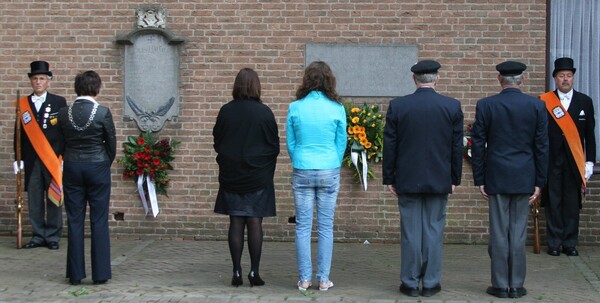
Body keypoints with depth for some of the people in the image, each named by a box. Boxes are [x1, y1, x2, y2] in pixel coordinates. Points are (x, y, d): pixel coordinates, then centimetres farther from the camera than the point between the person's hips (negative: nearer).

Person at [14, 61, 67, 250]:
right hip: (32, 161, 2)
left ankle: (53, 237, 10)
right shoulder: (23, 104, 10)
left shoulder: (59, 102, 3)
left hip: (53, 159, -2)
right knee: (34, 200, 3)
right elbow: (20, 133, 10)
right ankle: (38, 236, 12)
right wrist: (18, 158, 5)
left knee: (54, 199, 1)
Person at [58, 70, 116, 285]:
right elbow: (111, 143, -2)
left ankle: (75, 274, 11)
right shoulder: (103, 113, -10)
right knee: (99, 222, 4)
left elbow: (61, 143, 7)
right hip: (98, 167, -2)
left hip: (72, 168, 2)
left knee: (74, 221, 7)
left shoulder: (63, 113, -2)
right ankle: (100, 273, 6)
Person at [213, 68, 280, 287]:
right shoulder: (264, 112, -10)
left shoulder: (226, 111, -4)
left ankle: (237, 272, 6)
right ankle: (254, 272, 2)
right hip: (258, 177, -2)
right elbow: (274, 146, -2)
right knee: (255, 223, 3)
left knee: (236, 223, 6)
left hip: (231, 176, 2)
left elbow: (217, 142, 6)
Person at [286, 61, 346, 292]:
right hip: (329, 173, -1)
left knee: (303, 227, 6)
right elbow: (341, 144, 3)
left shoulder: (295, 108, -2)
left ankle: (305, 279, 9)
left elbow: (290, 143, 5)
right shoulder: (337, 109, -5)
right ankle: (323, 279, 8)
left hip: (302, 172, 1)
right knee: (326, 227, 6)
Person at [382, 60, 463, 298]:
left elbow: (389, 146, -2)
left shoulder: (397, 106, -5)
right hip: (439, 180, 0)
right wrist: (455, 179, 10)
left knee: (410, 231, 5)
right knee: (434, 230, 7)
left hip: (407, 180, 0)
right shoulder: (452, 106, -3)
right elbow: (457, 147, 1)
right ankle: (431, 283, 12)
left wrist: (389, 179, 6)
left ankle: (410, 283, 11)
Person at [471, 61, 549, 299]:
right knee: (519, 233, 6)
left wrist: (479, 179, 5)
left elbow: (478, 145, -2)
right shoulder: (537, 105, -1)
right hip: (524, 178, 1)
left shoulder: (485, 105, -4)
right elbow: (541, 146, 1)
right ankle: (516, 285, 10)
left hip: (497, 178, -1)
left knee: (499, 232, 4)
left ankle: (500, 285, 8)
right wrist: (539, 182, 7)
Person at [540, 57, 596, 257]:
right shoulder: (544, 102, 1)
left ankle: (570, 243, 13)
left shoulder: (584, 102, 7)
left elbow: (590, 135, 8)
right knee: (553, 203, 3)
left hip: (575, 163, 2)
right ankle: (554, 243, 11)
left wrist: (590, 162, 2)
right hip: (551, 161, -1)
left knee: (572, 204, 4)